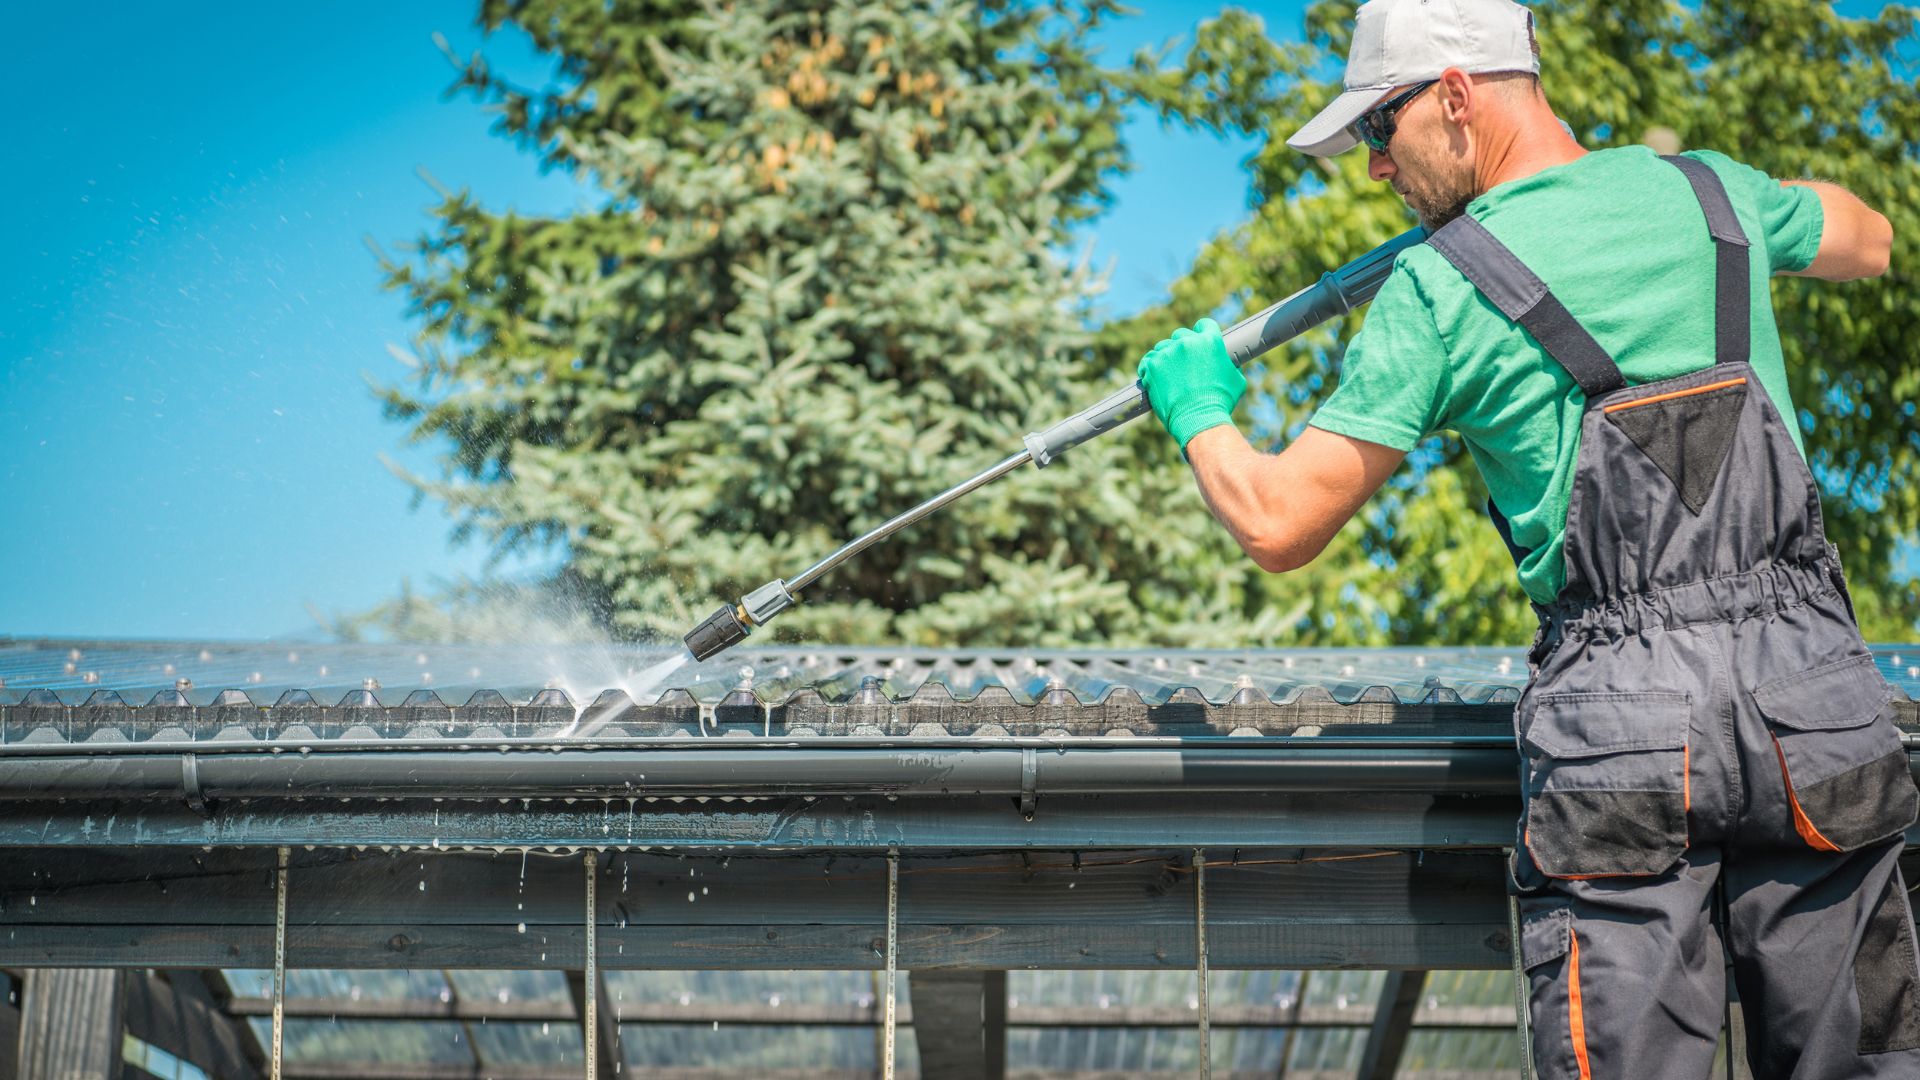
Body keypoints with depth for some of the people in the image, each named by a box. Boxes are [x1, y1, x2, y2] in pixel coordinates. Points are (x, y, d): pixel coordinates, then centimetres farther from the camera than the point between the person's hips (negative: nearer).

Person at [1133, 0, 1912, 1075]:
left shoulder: (1438, 289, -2)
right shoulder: (1708, 190, 11)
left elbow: (1278, 527, -1)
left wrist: (1200, 409, 19)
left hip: (1623, 712, -4)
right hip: (1815, 689, 4)